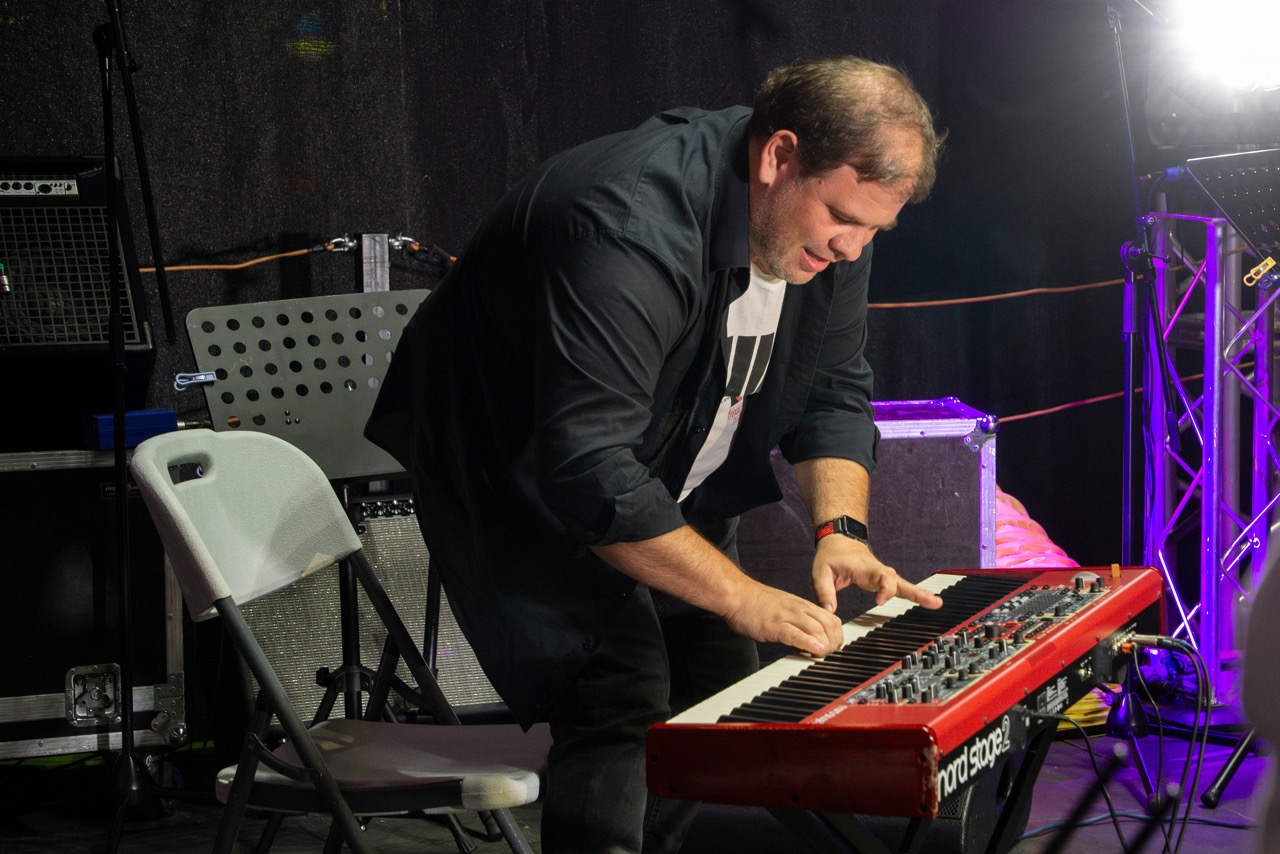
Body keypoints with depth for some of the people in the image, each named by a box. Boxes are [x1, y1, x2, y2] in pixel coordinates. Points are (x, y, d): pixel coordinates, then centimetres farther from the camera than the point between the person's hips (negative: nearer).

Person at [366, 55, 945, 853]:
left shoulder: (831, 208, -10)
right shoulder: (636, 230, -38)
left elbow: (835, 389, 1)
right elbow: (588, 471, -40)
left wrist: (841, 530, -16)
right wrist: (743, 598, -37)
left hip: (670, 482, 8)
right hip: (525, 478, -8)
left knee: (725, 692, 5)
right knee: (623, 701, -21)